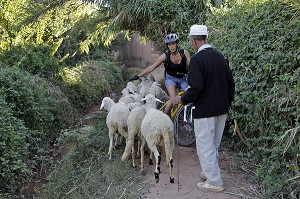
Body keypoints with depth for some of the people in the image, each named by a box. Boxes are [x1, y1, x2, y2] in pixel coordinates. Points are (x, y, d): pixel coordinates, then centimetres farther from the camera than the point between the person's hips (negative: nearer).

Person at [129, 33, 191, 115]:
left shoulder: (184, 53, -15)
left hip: (182, 79, 2)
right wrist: (138, 76, -17)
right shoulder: (165, 56, -16)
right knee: (173, 99, -25)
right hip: (171, 78, -2)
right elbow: (151, 68, -14)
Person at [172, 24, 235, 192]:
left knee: (205, 146, 5)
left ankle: (215, 182, 13)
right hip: (221, 109, 8)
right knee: (214, 145, 21)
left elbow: (196, 87, -23)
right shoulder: (221, 57, 4)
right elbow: (230, 83, 8)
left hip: (205, 110, -8)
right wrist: (227, 105, 19)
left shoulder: (197, 59, -17)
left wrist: (182, 99, -6)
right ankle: (211, 172, 36)